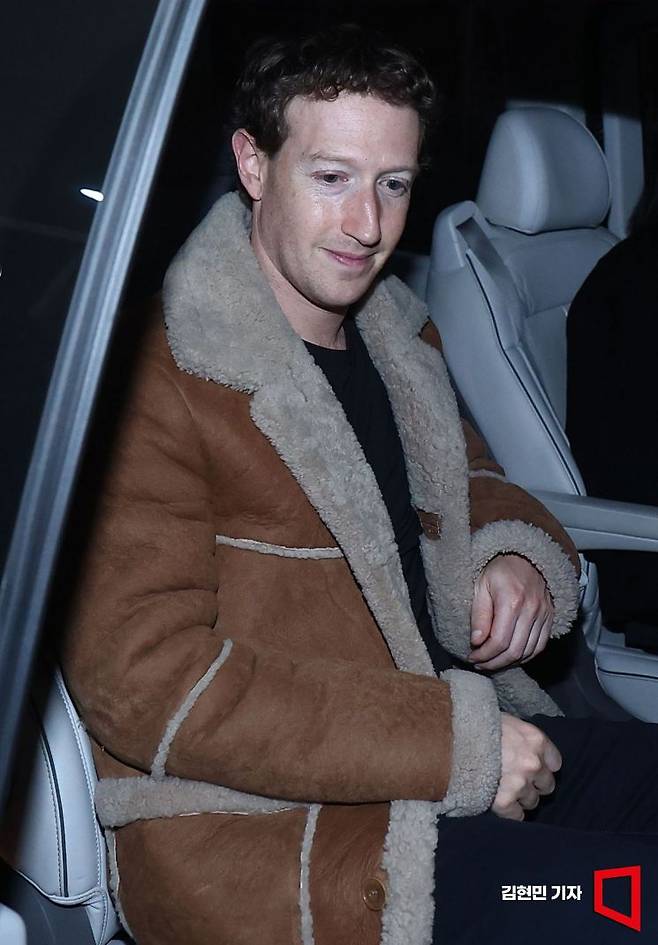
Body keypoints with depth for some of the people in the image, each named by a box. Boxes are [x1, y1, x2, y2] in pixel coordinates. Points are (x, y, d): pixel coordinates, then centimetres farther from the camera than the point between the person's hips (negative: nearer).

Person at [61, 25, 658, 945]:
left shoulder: (399, 333, 12)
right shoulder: (157, 375, -16)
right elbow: (141, 679, -22)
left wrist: (520, 554, 0)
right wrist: (456, 743, -22)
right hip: (252, 821, -8)